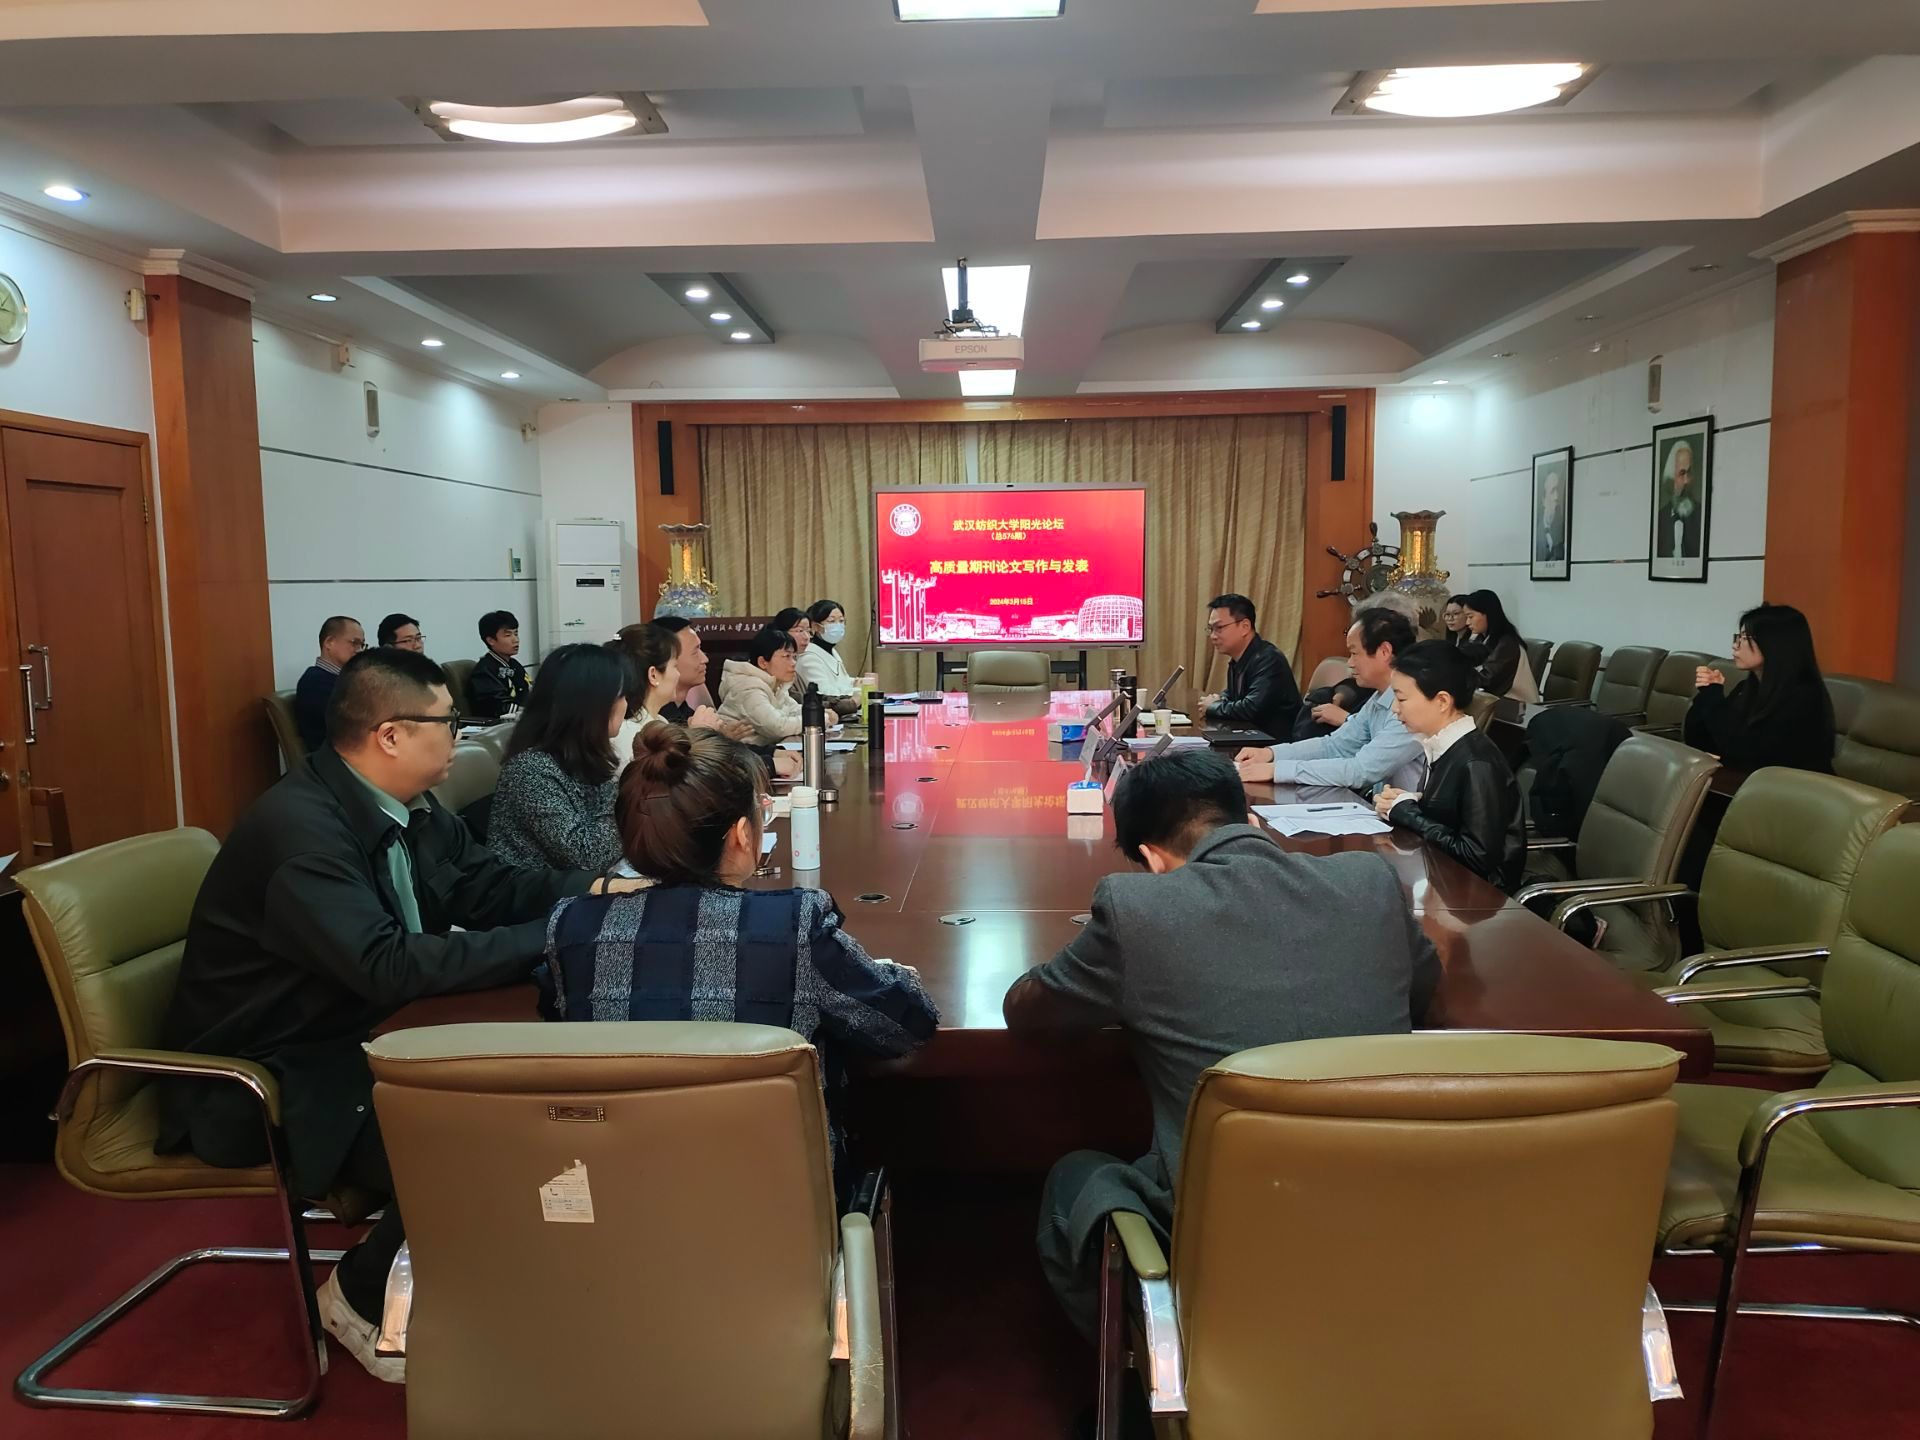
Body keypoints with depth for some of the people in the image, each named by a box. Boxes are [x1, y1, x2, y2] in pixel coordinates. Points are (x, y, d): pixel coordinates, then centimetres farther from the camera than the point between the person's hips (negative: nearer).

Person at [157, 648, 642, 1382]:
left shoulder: (408, 805, -1)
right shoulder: (298, 826, -28)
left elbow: (486, 885, 7)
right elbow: (388, 965, -36)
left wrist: (592, 893, -10)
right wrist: (554, 936, -34)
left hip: (361, 1035, 9)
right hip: (270, 1076, -9)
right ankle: (360, 1294, 4)